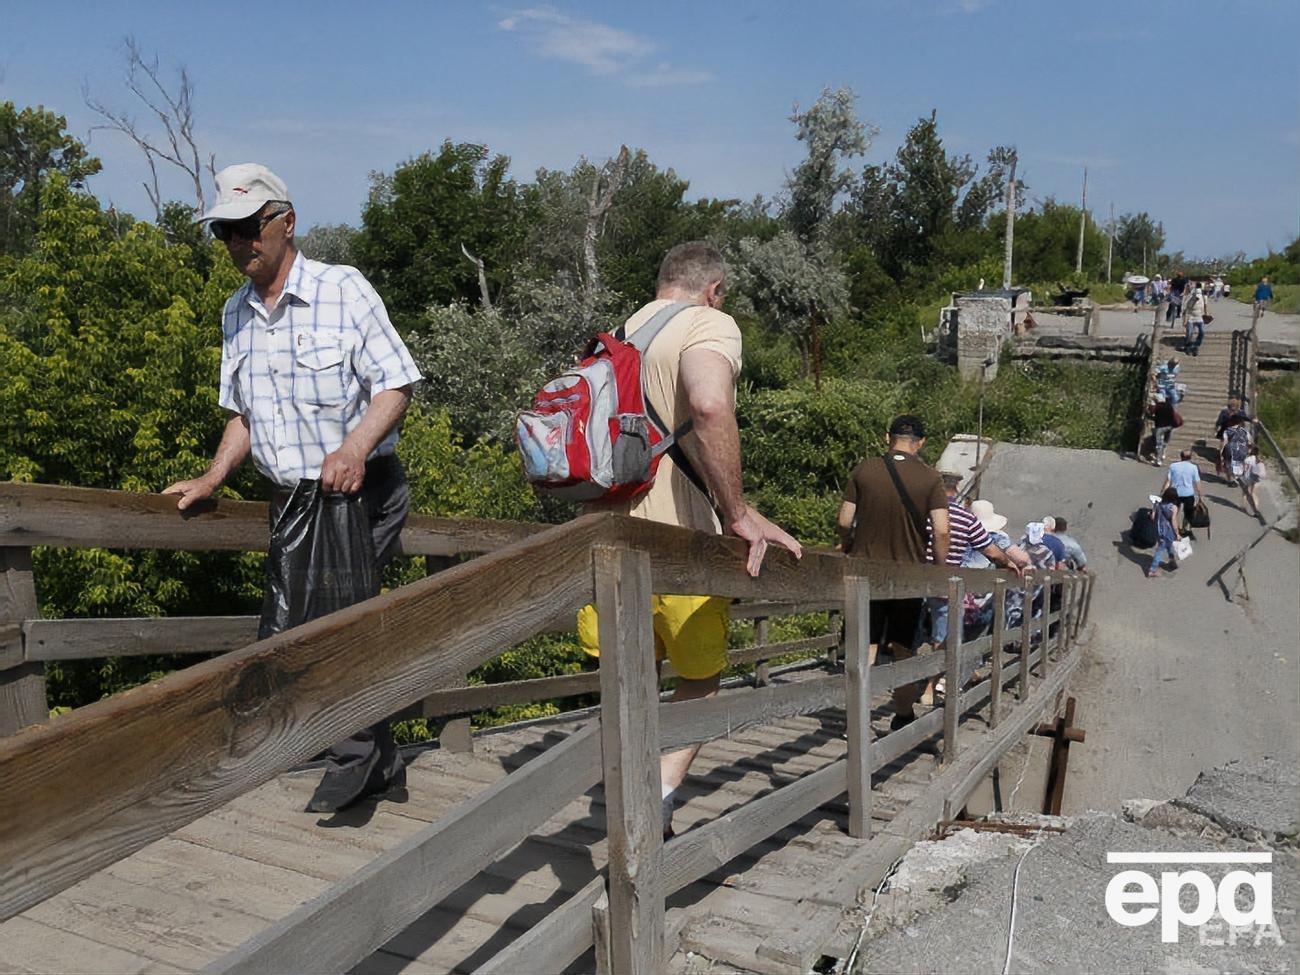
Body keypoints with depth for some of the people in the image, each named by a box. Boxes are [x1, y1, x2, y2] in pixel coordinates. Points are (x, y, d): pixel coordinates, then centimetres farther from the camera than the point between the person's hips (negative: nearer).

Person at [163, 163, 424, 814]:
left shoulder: (343, 289, -5)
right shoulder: (237, 315, 13)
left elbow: (395, 385, -10)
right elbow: (243, 414, 20)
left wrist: (354, 449, -26)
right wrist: (211, 480, 7)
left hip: (362, 493, -6)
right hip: (291, 503, 7)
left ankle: (357, 758, 6)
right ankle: (378, 766, 18)